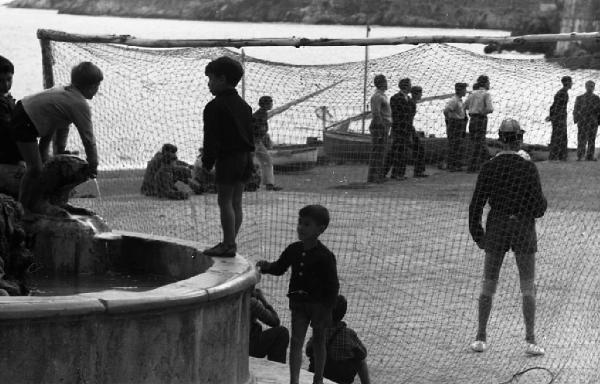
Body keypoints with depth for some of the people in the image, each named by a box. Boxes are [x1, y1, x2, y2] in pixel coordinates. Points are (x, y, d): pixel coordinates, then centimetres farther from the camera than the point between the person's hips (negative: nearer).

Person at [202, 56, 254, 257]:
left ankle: (228, 245, -6)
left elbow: (211, 138, -14)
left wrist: (207, 162, -8)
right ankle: (230, 242, 15)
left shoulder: (215, 106, -12)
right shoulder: (243, 105, 15)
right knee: (236, 202, 11)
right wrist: (248, 158, 19)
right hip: (245, 158, 8)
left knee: (225, 201, -5)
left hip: (227, 158, -8)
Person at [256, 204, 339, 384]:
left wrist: (327, 310, -15)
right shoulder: (293, 250, -1)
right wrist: (266, 266, -9)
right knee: (296, 341, -1)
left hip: (319, 304, -4)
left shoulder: (325, 256, -17)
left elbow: (333, 285, -13)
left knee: (318, 342, 12)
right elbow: (280, 268, 13)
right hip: (298, 302, 4)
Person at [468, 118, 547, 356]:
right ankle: (531, 340, 4)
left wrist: (477, 235, 7)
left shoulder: (489, 167, -5)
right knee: (528, 287, 7)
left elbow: (476, 205, -4)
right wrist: (542, 203, 13)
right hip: (524, 229, -2)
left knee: (488, 283, 11)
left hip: (496, 229, 2)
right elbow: (539, 206, -10)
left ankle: (481, 338, 13)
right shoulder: (528, 168, -11)